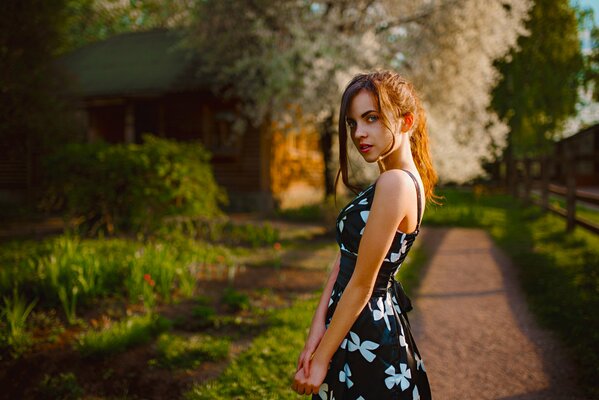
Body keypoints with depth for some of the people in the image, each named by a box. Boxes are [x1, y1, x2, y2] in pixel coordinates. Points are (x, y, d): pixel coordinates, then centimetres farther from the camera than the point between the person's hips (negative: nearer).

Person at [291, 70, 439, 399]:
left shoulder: (395, 183, -23)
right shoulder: (407, 179, 6)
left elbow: (361, 285, -21)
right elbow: (345, 259, 3)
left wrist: (321, 359, -13)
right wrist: (318, 326, -3)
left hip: (367, 336, -9)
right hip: (379, 321, 9)